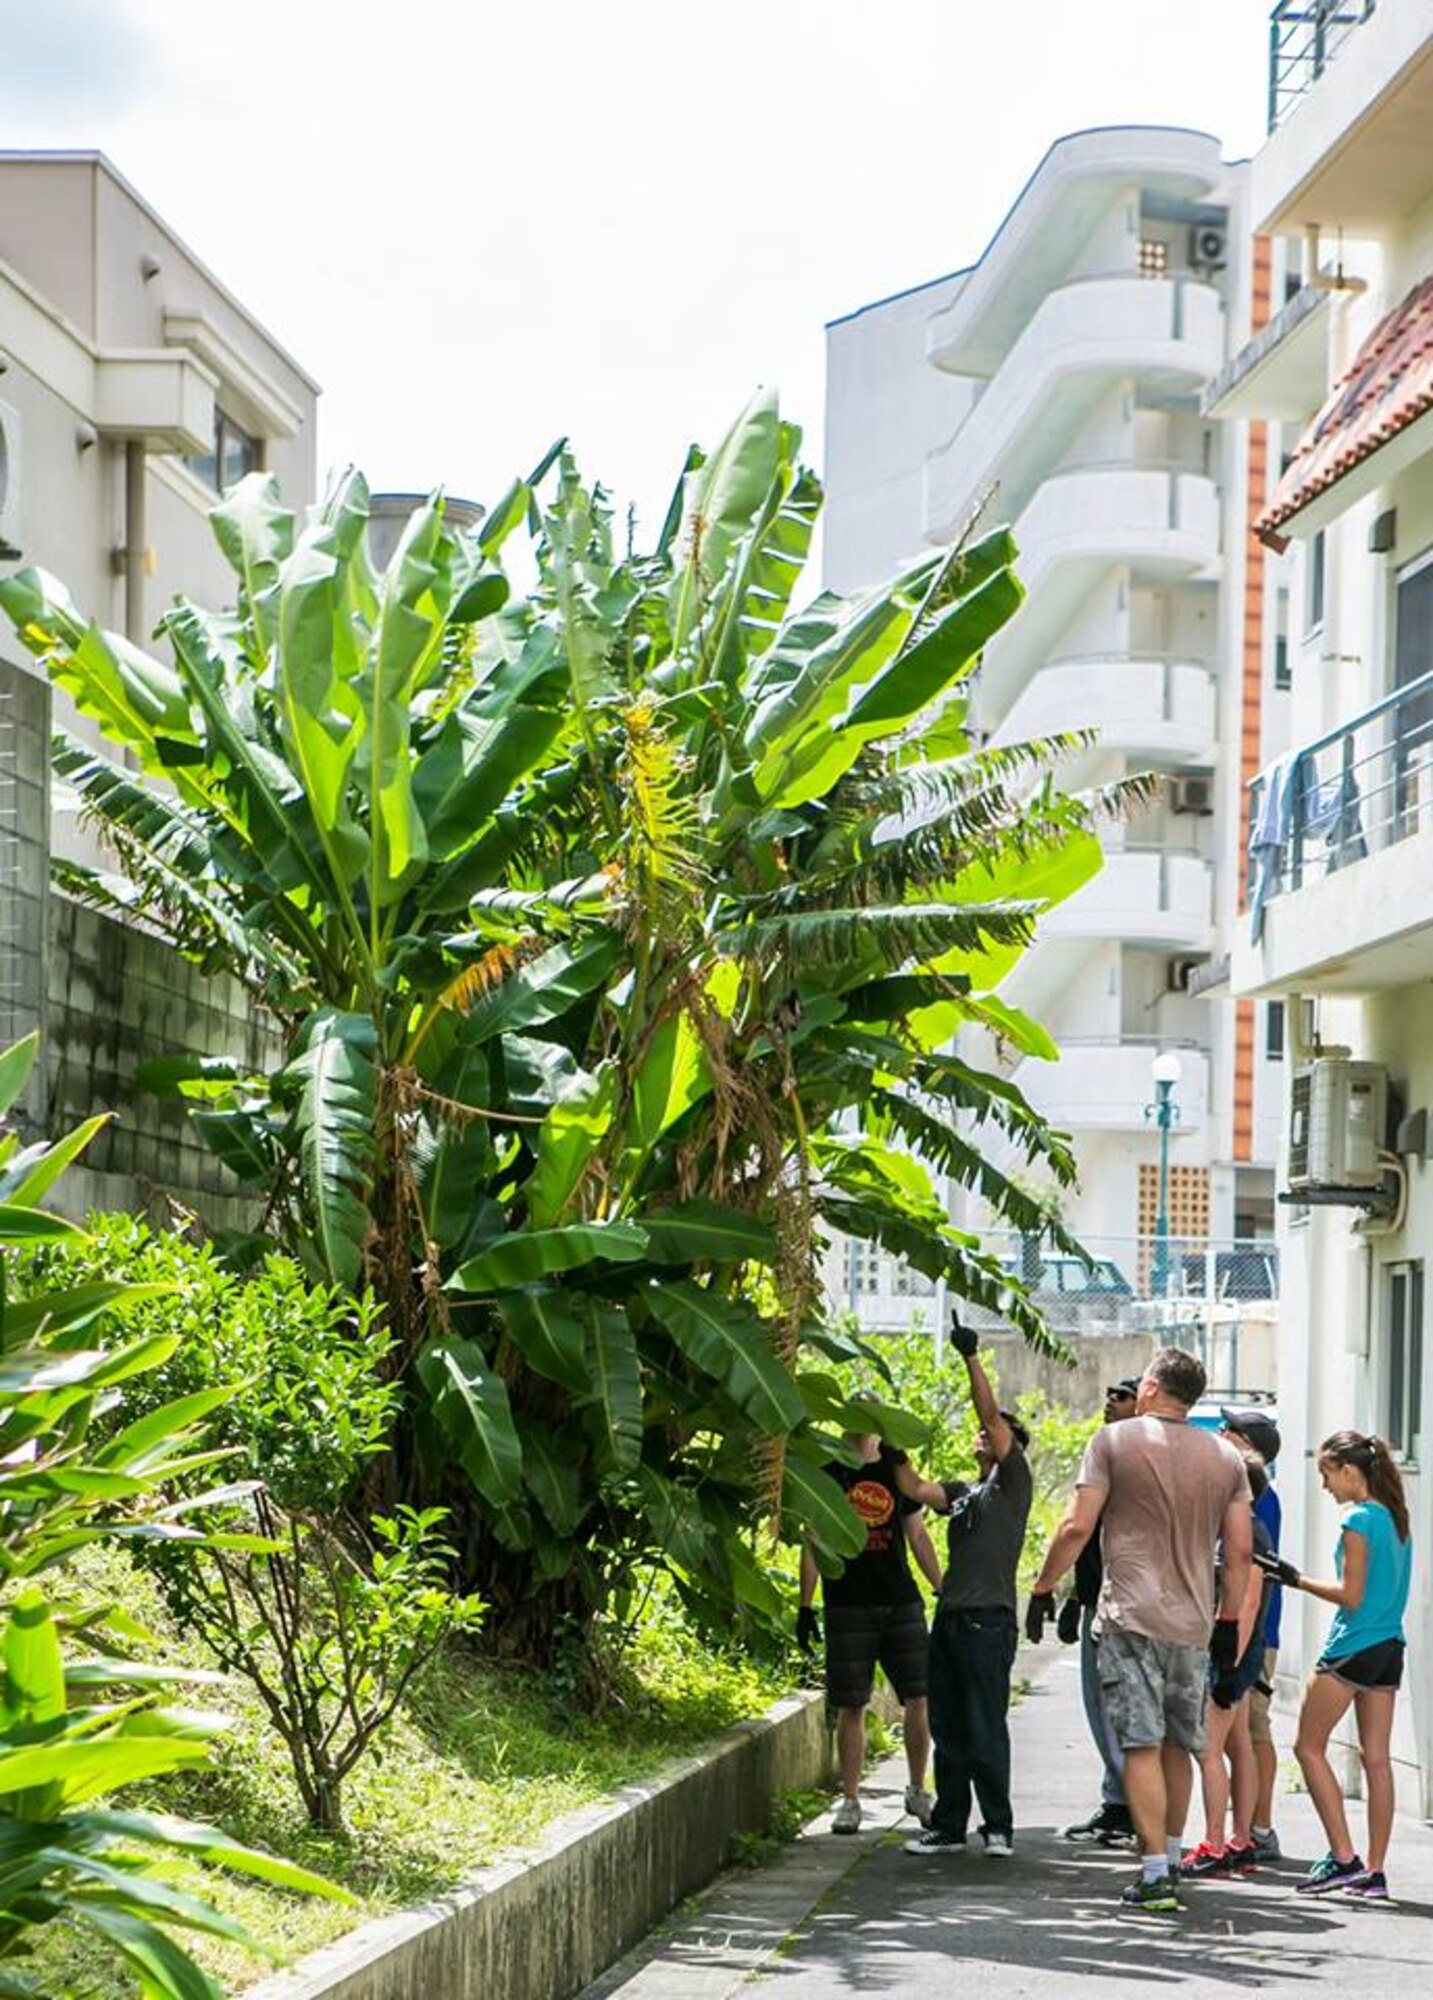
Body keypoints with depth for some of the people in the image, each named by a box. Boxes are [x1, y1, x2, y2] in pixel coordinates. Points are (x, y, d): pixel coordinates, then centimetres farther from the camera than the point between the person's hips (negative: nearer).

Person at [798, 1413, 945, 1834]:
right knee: (851, 1706, -1)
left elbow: (918, 1536, 15)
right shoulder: (827, 1473, 4)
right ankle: (850, 1801, 7)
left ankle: (918, 1791, 14)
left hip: (901, 1602, 2)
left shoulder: (897, 1468, 11)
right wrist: (805, 1607, -1)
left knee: (920, 1698, -2)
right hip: (847, 1606, -2)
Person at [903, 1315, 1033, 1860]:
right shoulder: (963, 1492, 21)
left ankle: (998, 1827, -1)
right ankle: (949, 1825, 14)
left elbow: (991, 1412, -9)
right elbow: (916, 1489, 10)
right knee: (948, 1729, 9)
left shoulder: (1013, 1482, 1)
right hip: (949, 1618, 7)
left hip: (988, 1621, -7)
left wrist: (971, 1357, -15)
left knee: (986, 1729, -7)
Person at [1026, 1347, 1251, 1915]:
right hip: (1193, 1624, 4)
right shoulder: (1226, 1457, 10)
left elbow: (1077, 1527, -7)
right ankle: (1169, 1858, 24)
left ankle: (1155, 1873, -13)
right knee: (1178, 1745, 15)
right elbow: (1240, 1553, 9)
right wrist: (1228, 1628, 16)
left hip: (1131, 1617, -4)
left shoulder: (1114, 1441, -2)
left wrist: (1042, 1589, 4)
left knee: (1142, 1744, -7)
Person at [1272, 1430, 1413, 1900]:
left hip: (1353, 1647, -8)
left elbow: (1351, 1596, -15)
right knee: (1376, 1758, 6)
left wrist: (1296, 1580, -8)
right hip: (1390, 1649, 8)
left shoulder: (1359, 1520, -13)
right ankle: (1374, 1872, 5)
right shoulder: (1396, 1518, 11)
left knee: (1309, 1747, 3)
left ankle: (1343, 1858, -4)